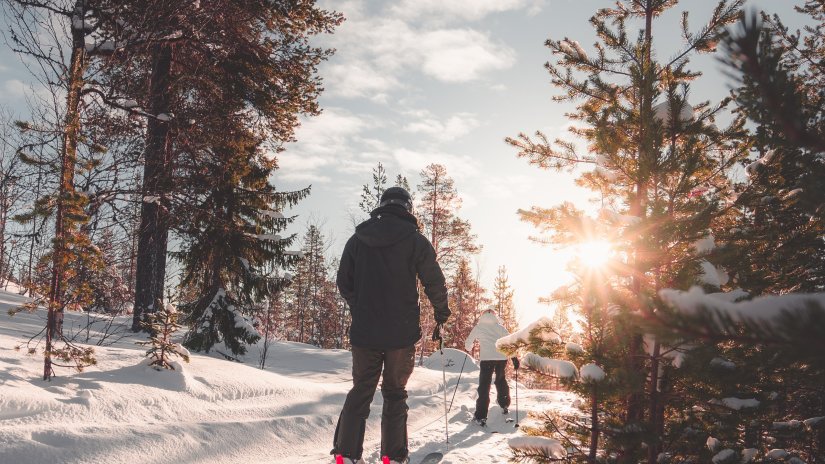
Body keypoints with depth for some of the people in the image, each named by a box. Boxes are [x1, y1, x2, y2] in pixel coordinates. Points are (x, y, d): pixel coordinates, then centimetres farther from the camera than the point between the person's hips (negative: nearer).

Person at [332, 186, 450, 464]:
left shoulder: (357, 239, 6)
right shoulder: (415, 240, -4)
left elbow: (344, 283, 12)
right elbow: (435, 283, -3)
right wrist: (441, 317, 13)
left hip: (364, 330, 3)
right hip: (402, 332, -2)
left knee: (360, 391, 11)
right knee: (395, 394, 9)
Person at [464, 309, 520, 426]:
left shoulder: (478, 327, 9)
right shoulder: (500, 327, 14)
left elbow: (468, 343, 14)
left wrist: (469, 348, 36)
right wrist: (514, 357, 2)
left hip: (486, 358, -3)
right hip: (502, 357, 3)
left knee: (484, 386, -2)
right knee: (501, 379, 28)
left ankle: (481, 416, -9)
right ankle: (504, 405, 36)